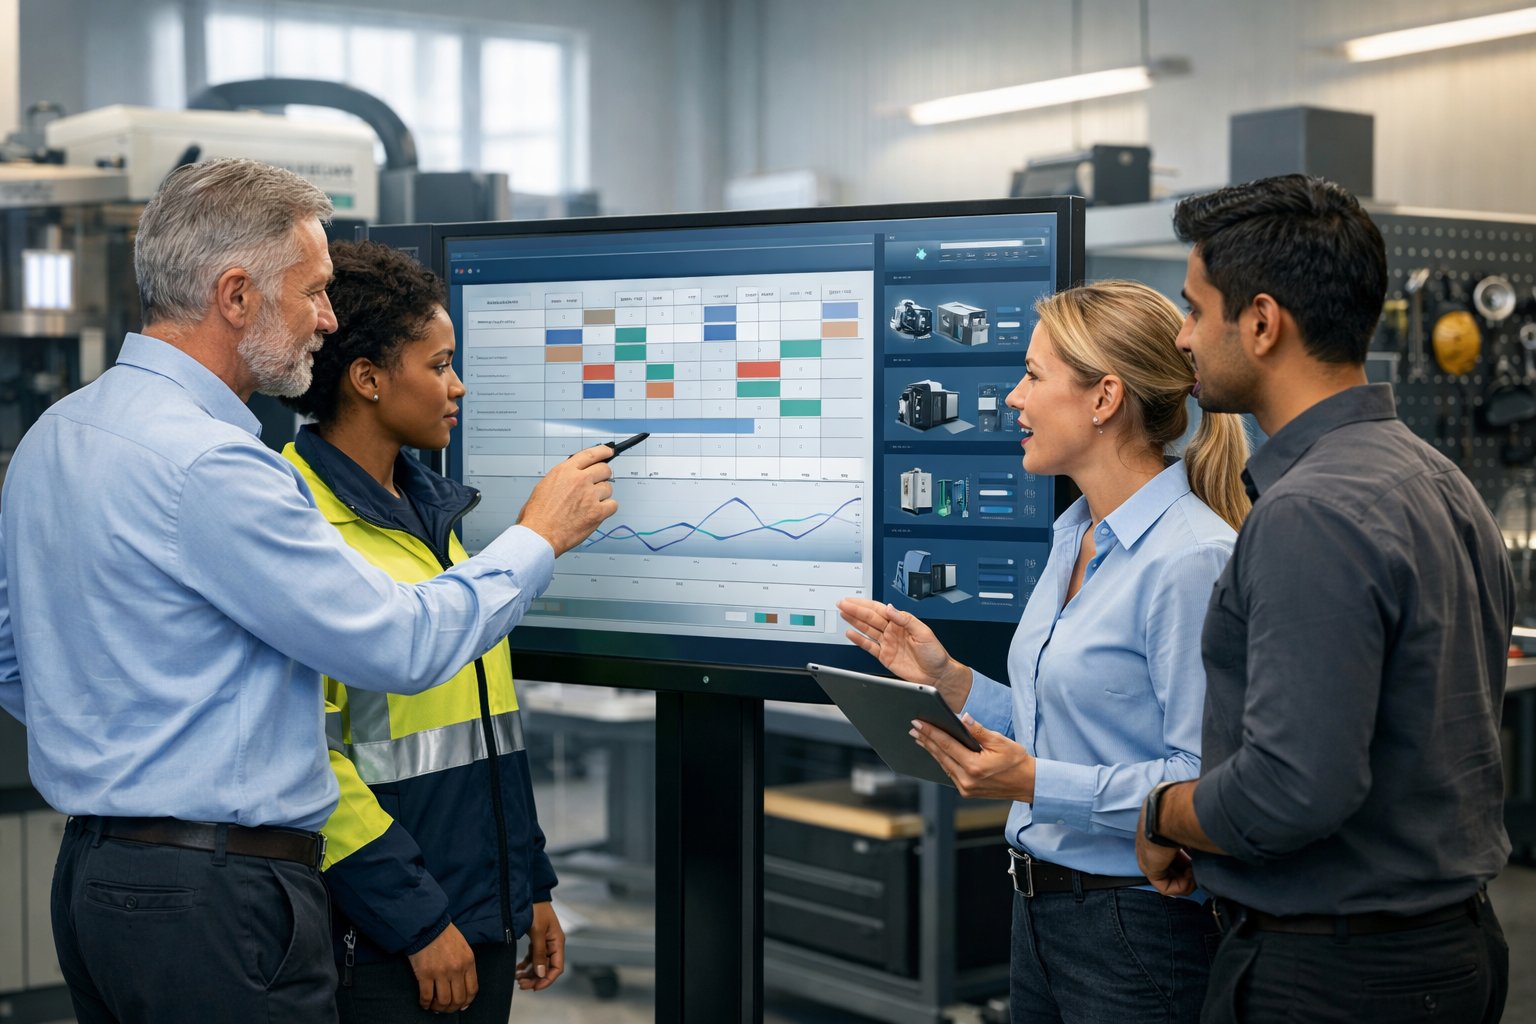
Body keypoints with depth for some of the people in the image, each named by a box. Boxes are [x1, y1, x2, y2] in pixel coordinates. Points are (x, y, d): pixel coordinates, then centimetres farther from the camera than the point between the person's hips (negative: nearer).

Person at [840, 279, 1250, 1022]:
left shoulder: (1189, 558, -20)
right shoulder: (1073, 536, 10)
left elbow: (1202, 780, -23)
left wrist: (1037, 786, -27)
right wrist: (946, 678, 6)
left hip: (1135, 928, -8)